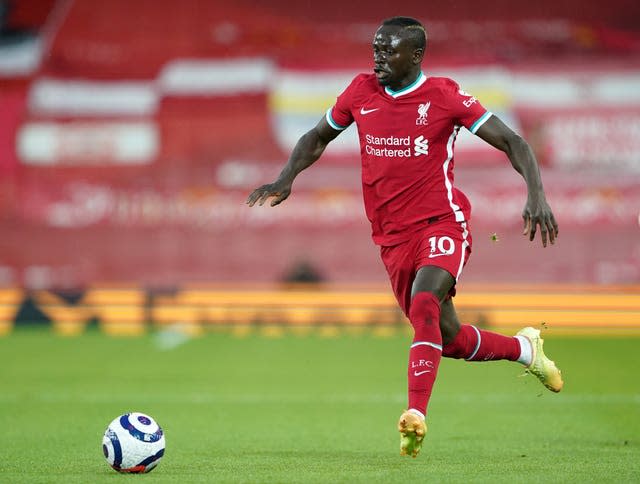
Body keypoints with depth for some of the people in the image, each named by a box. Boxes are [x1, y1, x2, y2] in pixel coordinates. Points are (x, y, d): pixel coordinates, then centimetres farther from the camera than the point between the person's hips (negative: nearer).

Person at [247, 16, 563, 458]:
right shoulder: (361, 91, 4)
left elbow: (513, 143, -7)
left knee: (424, 305, -31)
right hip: (393, 238, 5)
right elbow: (318, 137, 19)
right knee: (449, 339, 8)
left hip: (441, 223, -5)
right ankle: (524, 348, 36)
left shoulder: (444, 96, -7)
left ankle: (416, 414, -37)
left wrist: (537, 196, -22)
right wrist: (286, 179, 1)